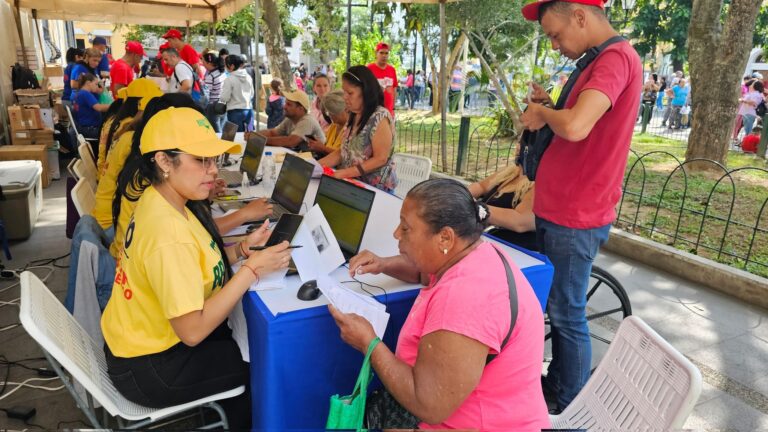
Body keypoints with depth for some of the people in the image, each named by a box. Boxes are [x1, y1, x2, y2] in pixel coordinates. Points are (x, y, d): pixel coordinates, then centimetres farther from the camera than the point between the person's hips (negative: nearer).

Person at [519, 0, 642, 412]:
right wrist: (550, 107, 4)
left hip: (574, 217, -10)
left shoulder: (617, 58, -17)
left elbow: (575, 128, -33)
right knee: (559, 309, 20)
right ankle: (555, 383, 36)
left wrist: (543, 113, -13)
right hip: (559, 209, 10)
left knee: (567, 316, 3)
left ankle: (572, 408, 20)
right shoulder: (602, 60, 15)